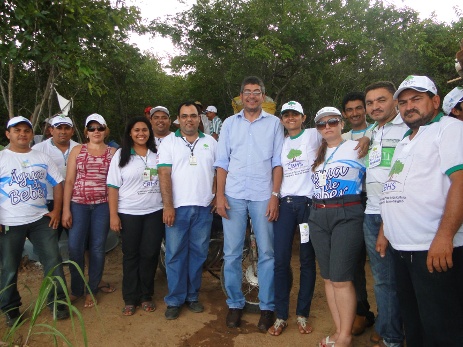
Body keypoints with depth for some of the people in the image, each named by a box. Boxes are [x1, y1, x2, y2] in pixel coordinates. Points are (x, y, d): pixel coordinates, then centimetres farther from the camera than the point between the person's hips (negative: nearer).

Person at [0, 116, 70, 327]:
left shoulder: (42, 158, 8)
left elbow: (57, 184, 9)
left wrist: (56, 210, -1)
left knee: (53, 260, 4)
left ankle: (57, 302, 20)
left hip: (41, 220, 2)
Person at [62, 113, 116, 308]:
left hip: (103, 205, 0)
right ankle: (75, 289, 20)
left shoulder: (113, 152, 5)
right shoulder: (77, 150, 6)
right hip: (78, 204, 1)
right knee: (75, 248, -1)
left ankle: (91, 291, 21)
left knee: (97, 248, 5)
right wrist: (66, 209, -4)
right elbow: (69, 181, 3)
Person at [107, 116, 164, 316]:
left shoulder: (157, 154, 7)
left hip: (155, 212, 1)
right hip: (128, 213, -1)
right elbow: (113, 187, -1)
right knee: (131, 255, 7)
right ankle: (130, 299, 20)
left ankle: (146, 296, 21)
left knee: (150, 254, 4)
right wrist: (113, 215, -7)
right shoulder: (121, 155, 2)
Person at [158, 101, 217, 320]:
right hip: (177, 207, -2)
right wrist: (168, 206, -11)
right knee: (175, 254, 3)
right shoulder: (169, 142, 4)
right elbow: (164, 175, -4)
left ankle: (192, 296, 24)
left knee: (198, 253, 9)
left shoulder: (210, 142, 11)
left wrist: (215, 196, 0)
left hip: (203, 208, 2)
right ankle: (175, 300, 16)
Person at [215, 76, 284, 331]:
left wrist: (275, 195, -5)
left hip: (263, 196, -1)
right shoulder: (229, 123, 11)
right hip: (233, 195, 2)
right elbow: (222, 162, 8)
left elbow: (278, 162, 4)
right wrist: (219, 195, 0)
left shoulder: (274, 123, 7)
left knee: (266, 253, 5)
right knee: (231, 253, 5)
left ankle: (267, 306, 20)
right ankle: (234, 304, 22)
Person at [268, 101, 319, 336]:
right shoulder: (280, 143, 18)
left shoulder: (313, 135, 7)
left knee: (307, 260, 5)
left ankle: (302, 315, 19)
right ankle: (280, 316, 11)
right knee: (281, 260, -1)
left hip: (309, 202, -2)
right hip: (285, 203, 3)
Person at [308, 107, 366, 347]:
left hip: (346, 215, -5)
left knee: (341, 279, -6)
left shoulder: (356, 148, 0)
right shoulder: (317, 154, 16)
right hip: (318, 216, 6)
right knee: (328, 278, 9)